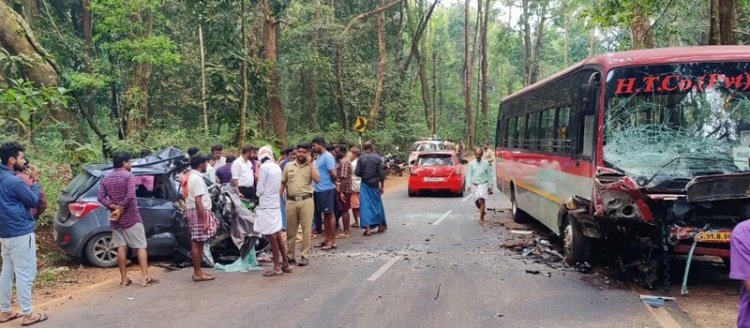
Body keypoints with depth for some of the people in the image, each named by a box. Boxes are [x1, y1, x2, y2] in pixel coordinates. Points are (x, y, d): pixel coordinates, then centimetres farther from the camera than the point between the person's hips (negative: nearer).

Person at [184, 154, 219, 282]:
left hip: (192, 211, 10)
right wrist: (204, 220, -23)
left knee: (197, 243, 14)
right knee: (197, 243, -4)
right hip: (199, 213, -10)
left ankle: (197, 271, 21)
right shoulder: (197, 179, -17)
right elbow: (198, 202, -23)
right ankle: (198, 273, 1)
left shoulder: (189, 176, 14)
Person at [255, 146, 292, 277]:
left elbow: (260, 189, -10)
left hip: (266, 205, -7)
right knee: (277, 235, 14)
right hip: (275, 203, 7)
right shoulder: (277, 167, 8)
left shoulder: (264, 167, -13)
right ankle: (285, 265, 19)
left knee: (272, 237, -3)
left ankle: (277, 268, 2)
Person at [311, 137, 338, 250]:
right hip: (319, 189, 9)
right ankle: (326, 238, 23)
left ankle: (332, 241, 3)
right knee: (324, 214, 14)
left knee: (330, 214, -3)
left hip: (327, 189, -9)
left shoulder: (327, 156, -15)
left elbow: (333, 174, -20)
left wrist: (330, 182, -5)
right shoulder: (319, 157, 14)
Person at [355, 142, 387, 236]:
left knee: (365, 205, 1)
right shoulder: (378, 158, -6)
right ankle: (381, 225, 26)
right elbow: (381, 173, -7)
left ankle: (367, 228, -5)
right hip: (375, 184, 0)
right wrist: (382, 186, 1)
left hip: (365, 184, 0)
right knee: (377, 204, 14)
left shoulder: (361, 158, -6)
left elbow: (357, 173, -7)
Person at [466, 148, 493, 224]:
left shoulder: (486, 163, 1)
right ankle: (483, 212, 36)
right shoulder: (472, 163, 4)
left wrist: (490, 185, 4)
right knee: (476, 201, 8)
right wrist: (468, 185, -1)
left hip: (483, 184, -2)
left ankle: (481, 218, -10)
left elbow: (489, 174, 6)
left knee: (482, 199, -15)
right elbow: (469, 174, 7)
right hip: (474, 184, 3)